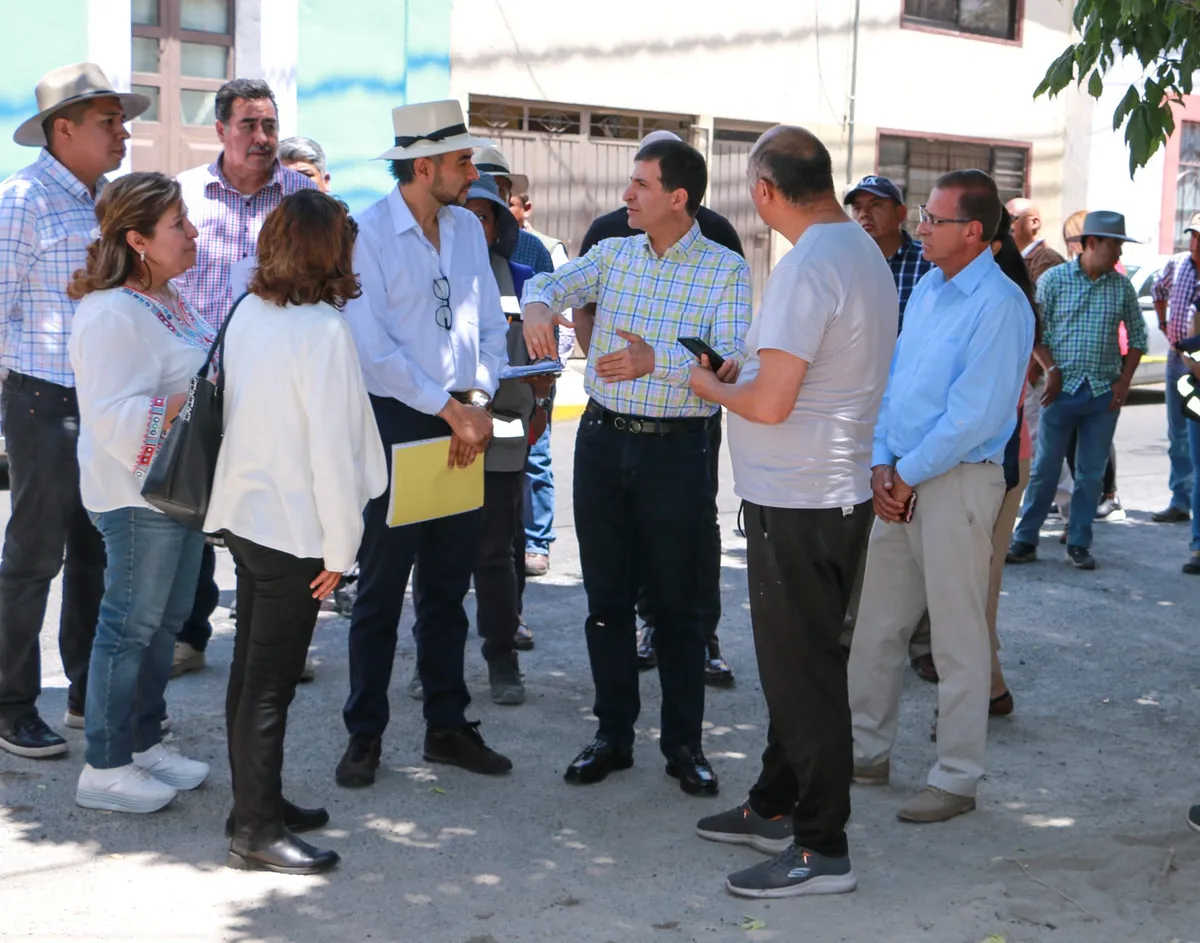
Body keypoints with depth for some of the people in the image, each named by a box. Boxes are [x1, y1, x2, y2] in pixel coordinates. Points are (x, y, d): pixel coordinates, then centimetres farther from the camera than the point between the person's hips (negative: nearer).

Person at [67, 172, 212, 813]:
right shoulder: (113, 315, -21)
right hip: (138, 495, -10)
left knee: (166, 620, 17)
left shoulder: (167, 301, 11)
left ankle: (144, 742, 30)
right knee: (131, 623, -1)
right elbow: (118, 419, -27)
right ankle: (104, 769, 10)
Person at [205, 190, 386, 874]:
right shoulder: (324, 331, -20)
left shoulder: (249, 314, 3)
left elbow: (236, 408, 9)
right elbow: (331, 448, -20)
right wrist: (340, 547, -13)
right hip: (294, 524, -8)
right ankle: (257, 831, 10)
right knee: (271, 679, 0)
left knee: (254, 667, 17)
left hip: (245, 511, 8)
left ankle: (258, 802, 30)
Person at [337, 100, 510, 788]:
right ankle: (365, 736, 13)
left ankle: (448, 726, 23)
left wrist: (479, 402, -4)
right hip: (397, 424, -6)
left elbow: (491, 325, 11)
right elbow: (374, 348, -15)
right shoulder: (367, 234, -10)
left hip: (464, 427, 6)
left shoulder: (468, 228, 10)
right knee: (382, 588, 2)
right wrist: (450, 409, -13)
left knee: (450, 585, 12)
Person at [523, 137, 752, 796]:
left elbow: (733, 362, -16)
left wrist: (657, 361, -33)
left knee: (676, 604, 3)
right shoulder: (613, 254, 9)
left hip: (677, 449, -4)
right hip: (603, 439, 4)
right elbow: (549, 282, 0)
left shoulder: (726, 270, -5)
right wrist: (539, 307, -25)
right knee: (606, 599, 10)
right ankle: (613, 734, 22)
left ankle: (683, 742, 17)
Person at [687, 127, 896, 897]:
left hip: (798, 504, -10)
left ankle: (822, 850, 7)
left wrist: (709, 385, -5)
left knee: (801, 673, -1)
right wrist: (740, 371, 16)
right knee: (800, 662, 19)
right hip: (839, 492, 10)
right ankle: (777, 807, 33)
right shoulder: (866, 252, 10)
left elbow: (769, 403, -23)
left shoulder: (808, 268, -21)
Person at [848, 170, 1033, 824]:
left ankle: (956, 781, 12)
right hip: (900, 481, 8)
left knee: (957, 639, 1)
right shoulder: (926, 289, 12)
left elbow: (973, 415, -20)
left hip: (957, 482, -8)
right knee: (876, 625, 15)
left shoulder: (999, 305, -15)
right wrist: (881, 464, 1)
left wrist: (908, 475, -12)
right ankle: (867, 751, 29)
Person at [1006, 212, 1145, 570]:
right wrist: (1052, 370, -9)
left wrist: (1124, 381, 2)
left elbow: (1137, 335, 12)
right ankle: (1025, 540, 9)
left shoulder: (1122, 287, 6)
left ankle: (1079, 544, 16)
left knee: (1091, 473, 6)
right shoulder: (1054, 279, -1)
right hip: (1062, 389, -2)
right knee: (1045, 469, 1)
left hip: (1104, 393, 2)